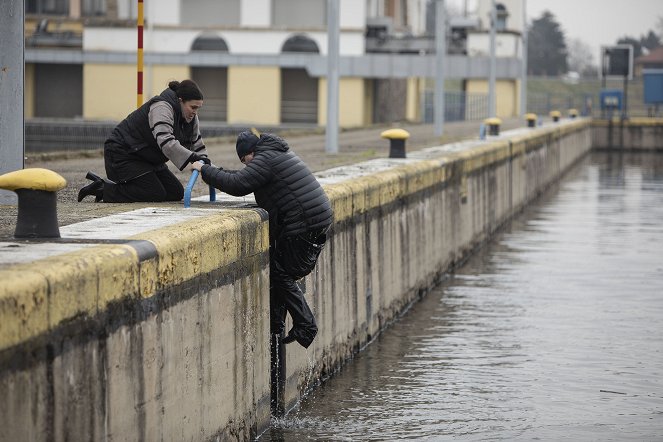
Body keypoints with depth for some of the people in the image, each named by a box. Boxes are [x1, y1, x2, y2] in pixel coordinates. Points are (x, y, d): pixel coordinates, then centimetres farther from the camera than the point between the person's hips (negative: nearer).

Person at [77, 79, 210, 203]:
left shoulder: (190, 116, 3)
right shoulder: (162, 107, -27)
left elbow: (196, 142, 11)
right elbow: (166, 141, -40)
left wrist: (203, 159, -9)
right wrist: (191, 157, -46)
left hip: (147, 158, 10)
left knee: (176, 193, 2)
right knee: (156, 194, -20)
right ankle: (103, 190, -8)